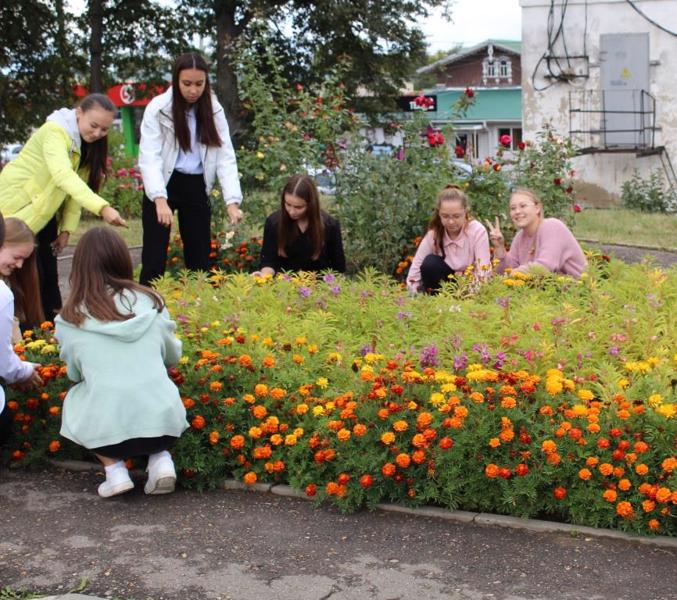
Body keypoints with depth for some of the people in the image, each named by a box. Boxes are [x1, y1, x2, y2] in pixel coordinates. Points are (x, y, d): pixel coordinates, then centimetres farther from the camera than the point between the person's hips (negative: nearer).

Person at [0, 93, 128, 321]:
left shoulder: (87, 144, 1)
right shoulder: (55, 132, -27)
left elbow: (77, 185, 3)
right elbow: (63, 175, -44)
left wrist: (67, 228, -6)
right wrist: (102, 208, -55)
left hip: (44, 210, 8)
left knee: (49, 273, 8)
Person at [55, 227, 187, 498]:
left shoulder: (70, 319, -1)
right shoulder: (151, 301, 4)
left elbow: (76, 374, 12)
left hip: (108, 430, -2)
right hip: (164, 422, 2)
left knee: (73, 399, 27)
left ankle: (114, 468, 9)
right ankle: (161, 459, 10)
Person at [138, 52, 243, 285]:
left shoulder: (214, 110, 0)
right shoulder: (159, 108, -10)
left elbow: (226, 157, -4)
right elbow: (149, 156, -17)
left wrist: (232, 201, -17)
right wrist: (160, 199, -31)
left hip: (197, 187, 3)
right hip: (162, 186, -3)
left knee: (199, 256, 8)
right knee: (155, 256, -4)